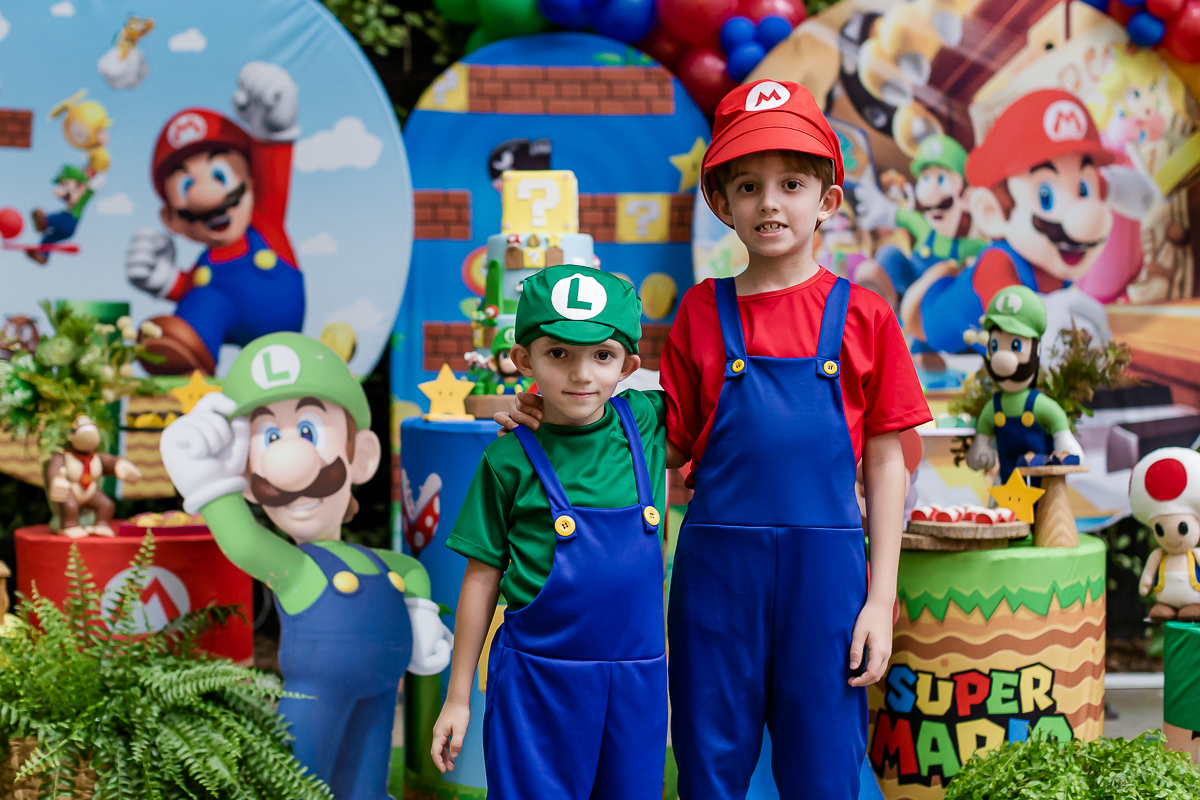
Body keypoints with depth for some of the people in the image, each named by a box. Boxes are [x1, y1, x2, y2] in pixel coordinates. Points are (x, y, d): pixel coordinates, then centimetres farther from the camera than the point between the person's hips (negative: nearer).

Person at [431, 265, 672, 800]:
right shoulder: (510, 461, -6)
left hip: (637, 678, 3)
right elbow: (482, 578, 1)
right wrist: (458, 697, 3)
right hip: (537, 678, -3)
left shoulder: (644, 421, 1)